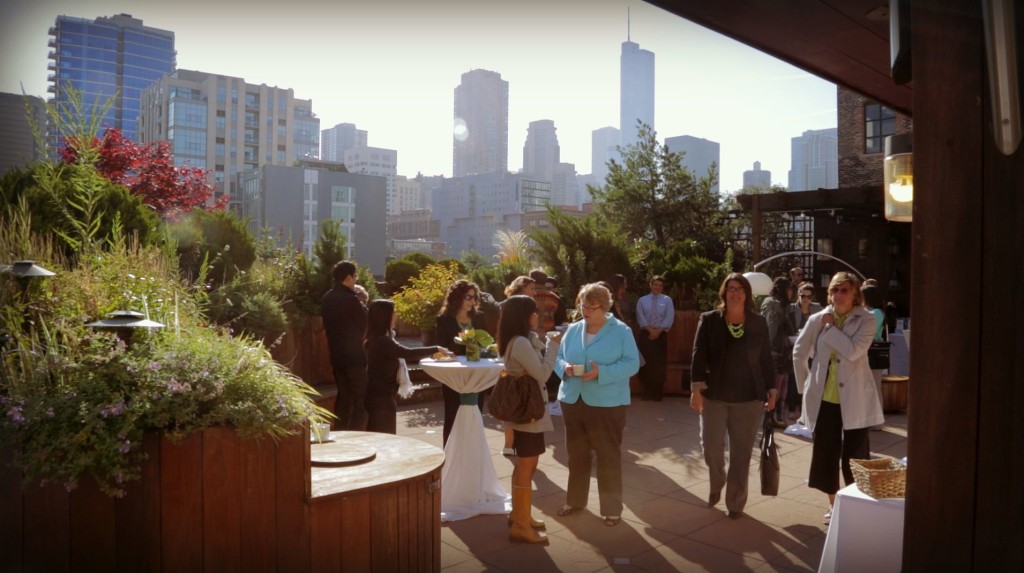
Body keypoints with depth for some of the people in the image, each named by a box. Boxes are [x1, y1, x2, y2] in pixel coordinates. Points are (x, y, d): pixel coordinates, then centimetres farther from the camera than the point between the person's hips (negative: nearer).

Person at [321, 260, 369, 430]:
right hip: (353, 355, -8)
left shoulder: (326, 299, 6)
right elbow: (365, 324, -7)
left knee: (343, 395, 17)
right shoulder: (350, 299, -17)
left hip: (335, 354, 8)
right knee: (360, 399, -2)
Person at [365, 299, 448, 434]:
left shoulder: (377, 340, 13)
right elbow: (408, 353, -26)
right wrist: (436, 349, -20)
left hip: (378, 395, 10)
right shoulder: (382, 341, -19)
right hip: (381, 398, -10)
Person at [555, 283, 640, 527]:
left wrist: (601, 373, -24)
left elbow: (631, 363, -13)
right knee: (576, 454, 16)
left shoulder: (621, 331, -6)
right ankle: (575, 500, 31)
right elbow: (559, 357, 10)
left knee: (608, 456, 3)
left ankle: (612, 509, 15)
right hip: (572, 400, 5)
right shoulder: (573, 330, 8)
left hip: (606, 404, -5)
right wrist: (565, 367, -14)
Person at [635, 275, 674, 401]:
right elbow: (640, 318, -3)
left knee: (659, 364, 2)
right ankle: (647, 391, 13)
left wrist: (658, 330, -13)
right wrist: (650, 330, -15)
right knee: (645, 363, 1)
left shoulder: (667, 300, 4)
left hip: (661, 335, 0)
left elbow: (669, 318, -4)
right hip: (645, 334, 0)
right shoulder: (642, 300, 6)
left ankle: (657, 393, 11)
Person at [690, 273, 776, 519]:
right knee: (711, 446, -3)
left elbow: (766, 359, 8)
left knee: (741, 453, 5)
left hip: (749, 398, 1)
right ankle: (716, 485, 29)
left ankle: (735, 503, 20)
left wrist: (771, 390, 6)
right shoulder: (709, 320, -1)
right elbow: (699, 355, -5)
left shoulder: (759, 323, 4)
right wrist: (696, 388, -13)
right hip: (715, 395, -1)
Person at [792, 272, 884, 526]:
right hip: (824, 398, 3)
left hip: (854, 399, -3)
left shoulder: (866, 320, -5)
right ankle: (833, 505, 25)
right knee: (826, 453, 10)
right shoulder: (817, 319, 2)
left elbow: (853, 351, -22)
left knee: (854, 456, 3)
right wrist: (805, 384, 9)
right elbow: (799, 353, 12)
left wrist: (830, 326, -13)